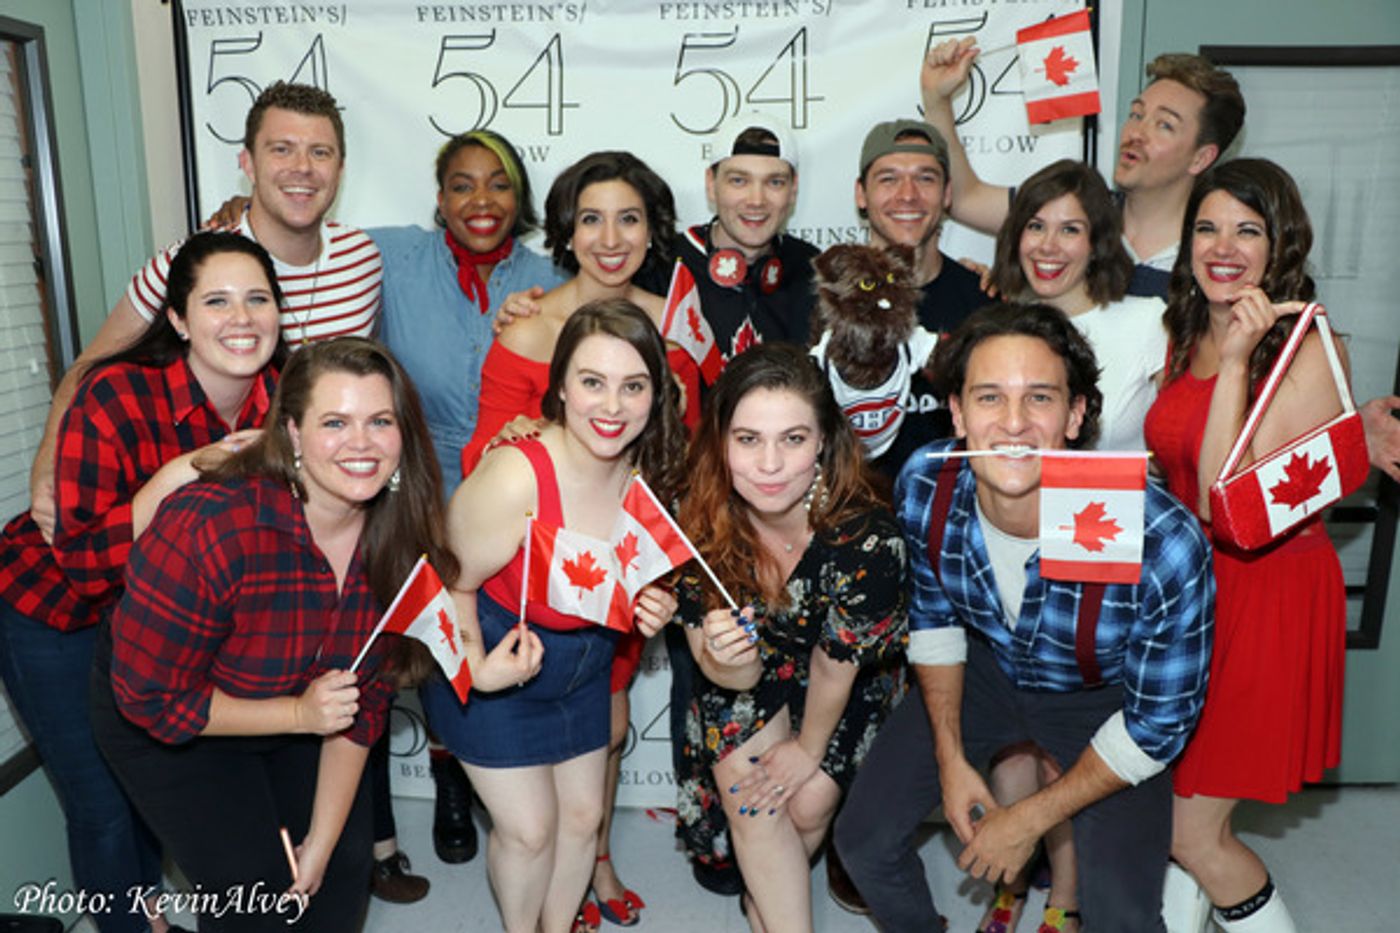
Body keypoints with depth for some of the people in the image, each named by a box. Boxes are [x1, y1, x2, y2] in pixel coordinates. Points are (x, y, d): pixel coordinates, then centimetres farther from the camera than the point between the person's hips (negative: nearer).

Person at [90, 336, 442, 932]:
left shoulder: (397, 537, -18)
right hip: (166, 725, -4)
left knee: (343, 873, 1)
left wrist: (321, 843, -6)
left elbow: (365, 695, -9)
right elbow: (149, 696, -23)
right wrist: (297, 714, -25)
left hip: (297, 711, 4)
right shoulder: (207, 529, -35)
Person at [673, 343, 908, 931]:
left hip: (856, 676, -1)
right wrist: (725, 658, -44)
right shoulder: (699, 523, -29)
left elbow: (835, 664, -19)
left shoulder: (866, 535, -37)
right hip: (752, 666, 2)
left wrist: (809, 748, -4)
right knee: (745, 789, -15)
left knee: (808, 803, -6)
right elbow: (734, 675, -20)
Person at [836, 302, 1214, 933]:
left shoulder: (1163, 546, -36)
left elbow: (1159, 722, -20)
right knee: (863, 839, 1)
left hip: (1105, 700, -2)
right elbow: (933, 615, -4)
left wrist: (1031, 819, -14)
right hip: (985, 667, 3)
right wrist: (950, 757, -3)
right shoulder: (923, 487, -25)